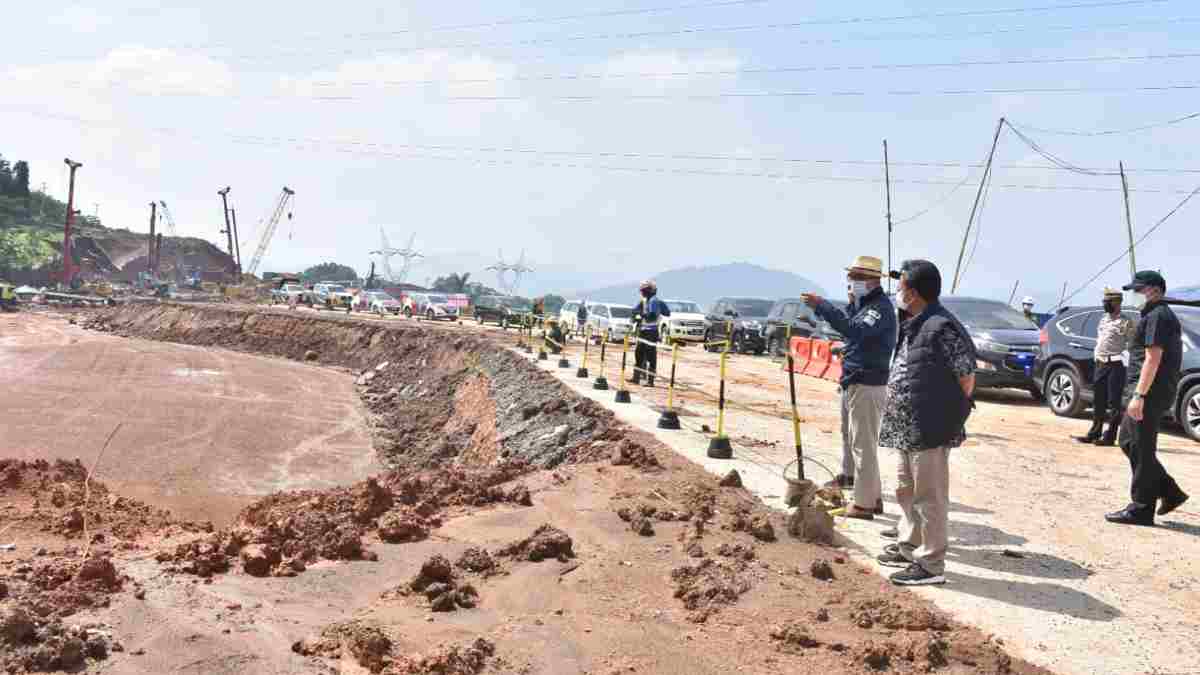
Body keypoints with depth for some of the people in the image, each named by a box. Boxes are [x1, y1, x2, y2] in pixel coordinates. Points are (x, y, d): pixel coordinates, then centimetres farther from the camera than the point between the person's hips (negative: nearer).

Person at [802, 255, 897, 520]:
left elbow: (854, 330, -34)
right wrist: (851, 304, -2)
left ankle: (865, 503, -5)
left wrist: (822, 306, -38)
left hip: (867, 386, -10)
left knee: (863, 444, -9)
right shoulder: (862, 303, 14)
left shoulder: (881, 307, -18)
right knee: (848, 432, 26)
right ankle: (849, 474, 47)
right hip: (852, 382, 10)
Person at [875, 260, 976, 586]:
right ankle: (909, 546, 36)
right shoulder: (911, 326, 12)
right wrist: (898, 415, 14)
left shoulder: (942, 327, -18)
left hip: (930, 431, -10)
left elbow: (966, 378, -16)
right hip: (908, 429, 10)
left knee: (929, 497, -2)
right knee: (907, 490, 21)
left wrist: (949, 418, -8)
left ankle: (931, 565, 7)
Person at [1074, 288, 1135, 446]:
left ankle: (1109, 436, -1)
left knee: (1114, 402, -3)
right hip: (1101, 364, 8)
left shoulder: (1126, 322, -7)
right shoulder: (1104, 319, 16)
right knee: (1098, 401, 12)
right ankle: (1094, 433, 18)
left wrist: (1123, 358, -17)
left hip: (1116, 365, -8)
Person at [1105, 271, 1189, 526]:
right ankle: (1169, 492, 19)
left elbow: (1153, 358, -21)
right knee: (1128, 442, 16)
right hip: (1153, 393, 11)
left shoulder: (1157, 316, -13)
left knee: (1141, 450, -4)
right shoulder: (1159, 315, 20)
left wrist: (1139, 395, -23)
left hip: (1149, 392, -11)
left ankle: (1141, 509, 2)